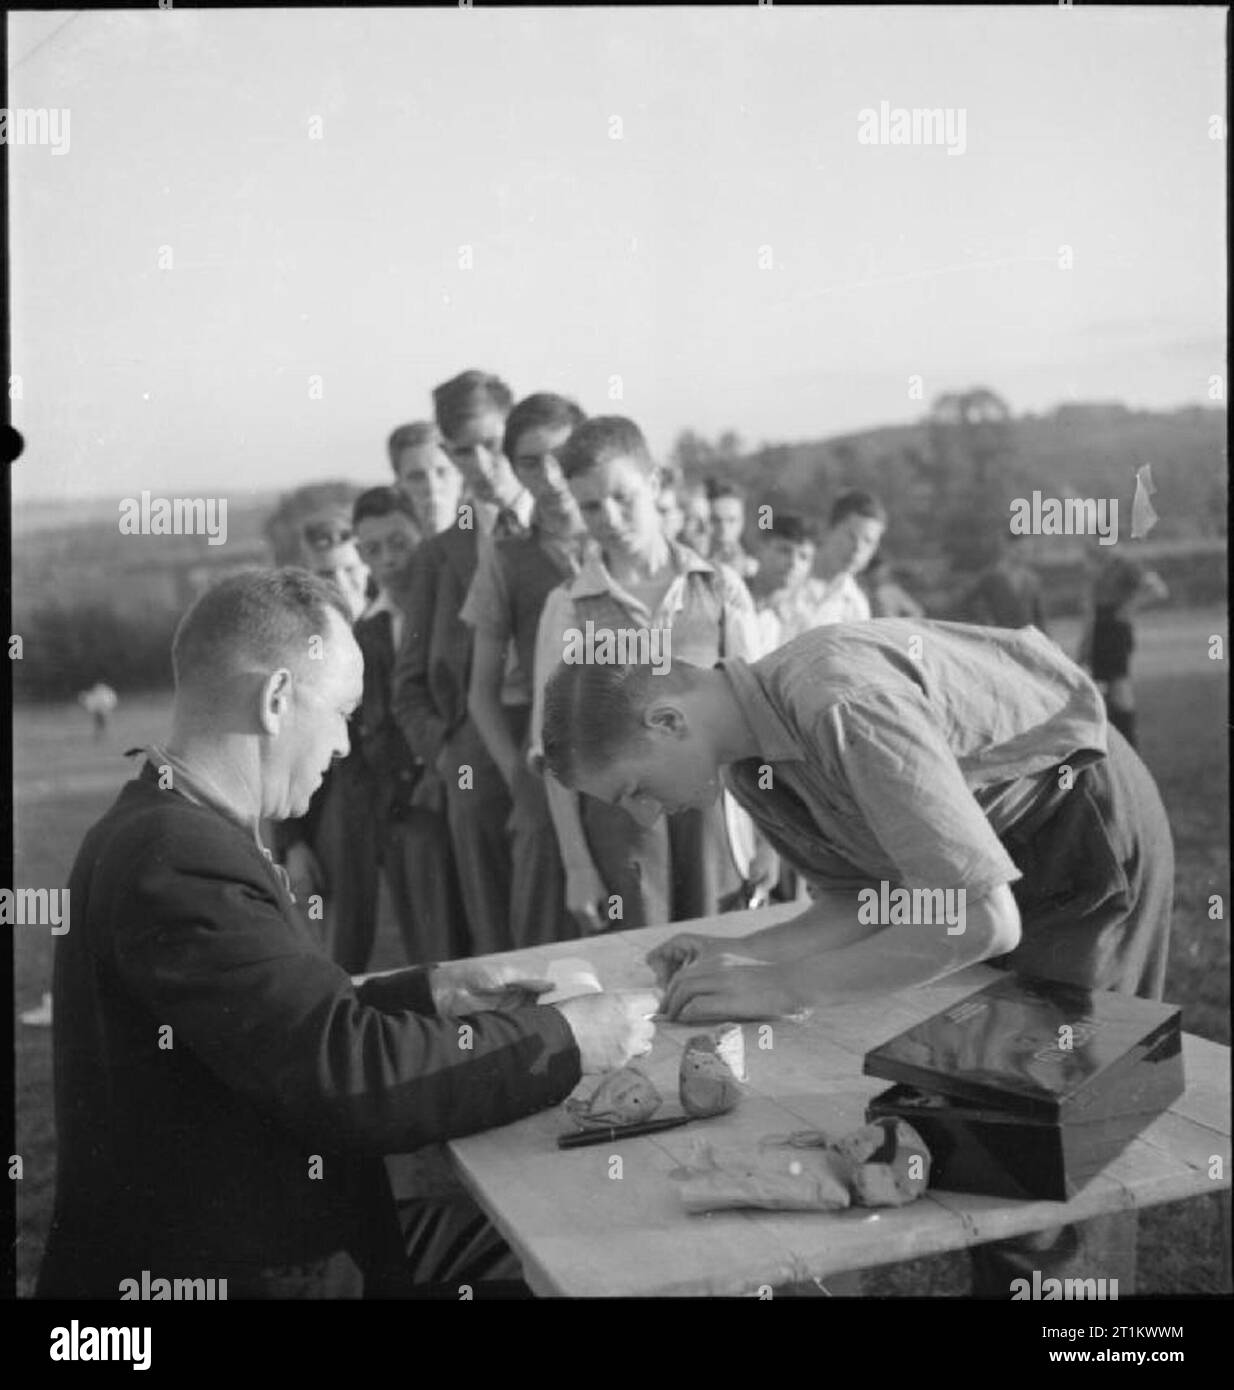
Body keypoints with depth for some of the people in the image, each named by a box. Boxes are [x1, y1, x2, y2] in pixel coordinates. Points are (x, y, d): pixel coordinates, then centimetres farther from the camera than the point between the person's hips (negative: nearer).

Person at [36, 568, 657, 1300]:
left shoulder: (183, 827, 5)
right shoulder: (178, 860, -26)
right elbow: (348, 1071, -28)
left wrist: (427, 991, 4)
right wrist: (565, 1039, -18)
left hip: (276, 1232, 9)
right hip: (227, 1271, -9)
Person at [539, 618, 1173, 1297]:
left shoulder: (845, 704, -35)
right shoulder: (745, 765, -7)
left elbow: (984, 918, -35)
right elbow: (860, 900, 3)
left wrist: (785, 986, -31)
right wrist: (744, 954, -13)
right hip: (994, 846, 8)